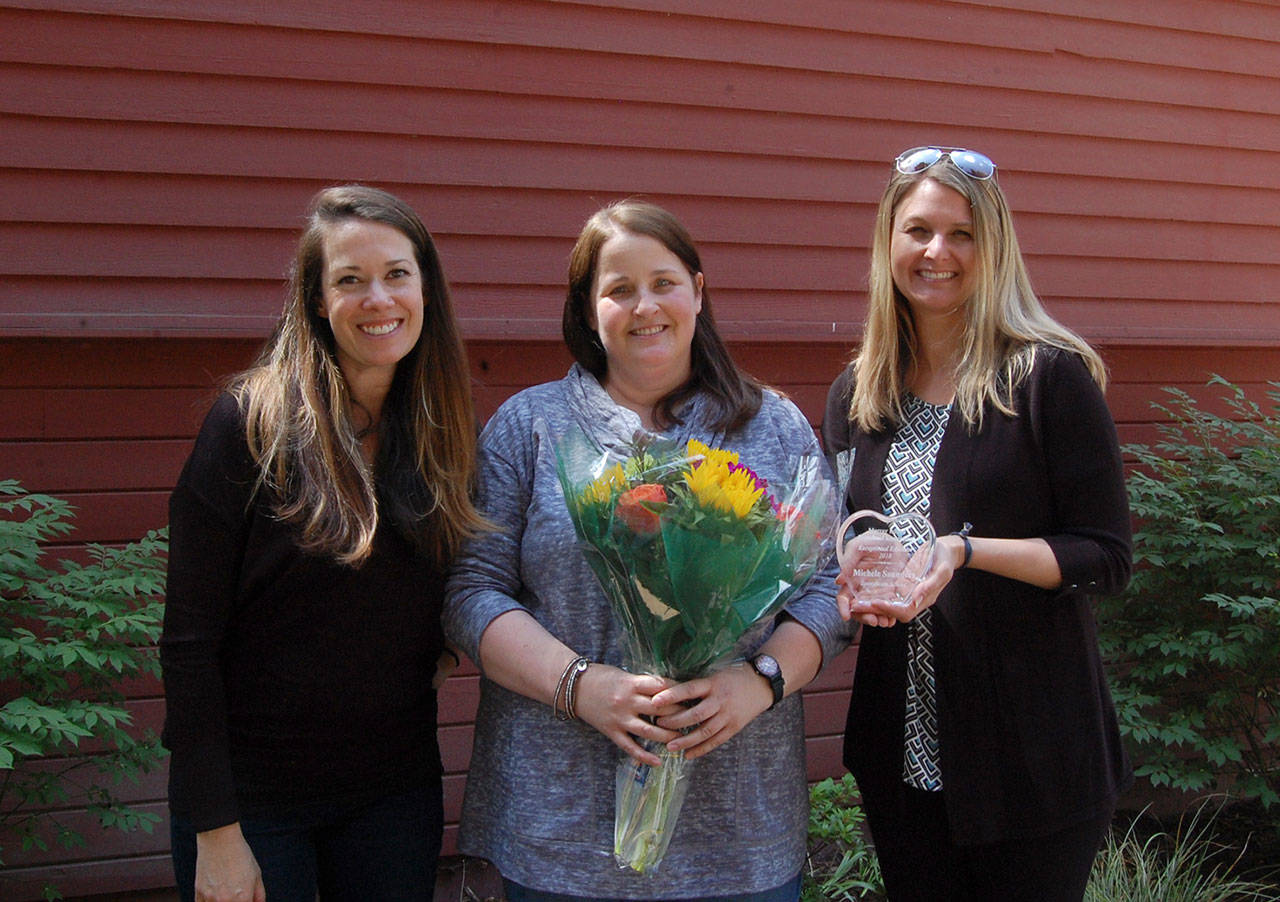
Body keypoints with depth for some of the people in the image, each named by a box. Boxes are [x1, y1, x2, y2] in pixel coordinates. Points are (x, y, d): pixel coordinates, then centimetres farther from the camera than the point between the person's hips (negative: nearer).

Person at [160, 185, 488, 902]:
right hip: (252, 795, -4)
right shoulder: (251, 425, -12)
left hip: (399, 789, 4)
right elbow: (191, 641, -13)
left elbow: (455, 613, 8)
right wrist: (216, 831, -14)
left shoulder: (446, 436, 1)